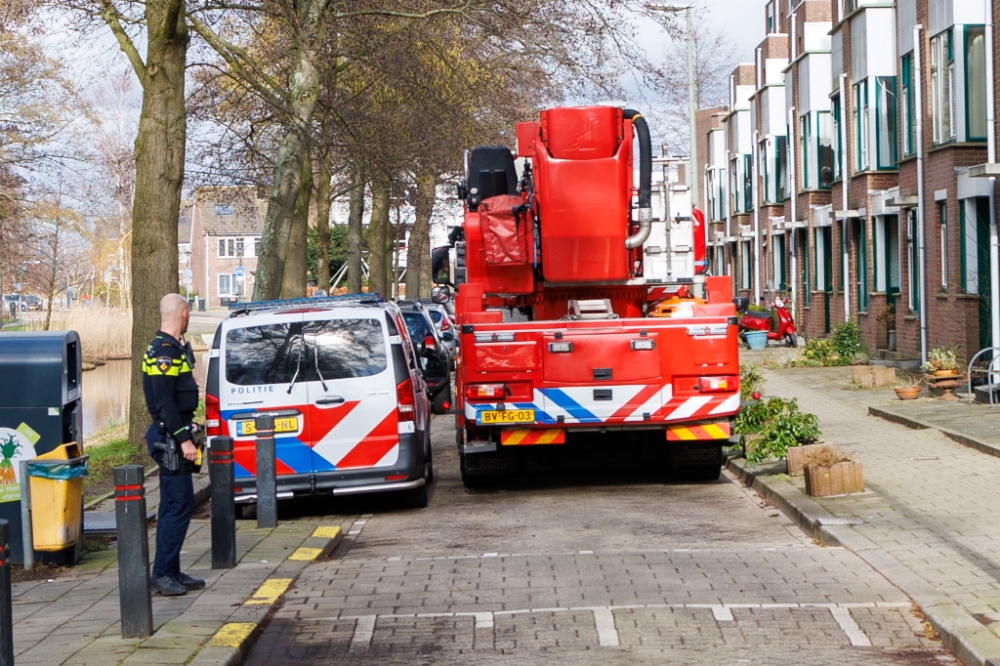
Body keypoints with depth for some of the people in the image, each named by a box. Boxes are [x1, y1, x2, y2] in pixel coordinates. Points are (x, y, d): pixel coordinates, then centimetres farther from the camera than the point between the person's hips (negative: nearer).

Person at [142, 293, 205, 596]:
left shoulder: (174, 348, 15)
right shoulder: (164, 352, -17)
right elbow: (165, 403, -23)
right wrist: (184, 439, -23)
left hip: (174, 437, 11)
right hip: (170, 437, -11)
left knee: (175, 505, 12)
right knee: (178, 506, -9)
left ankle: (171, 571, 17)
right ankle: (162, 573, -6)